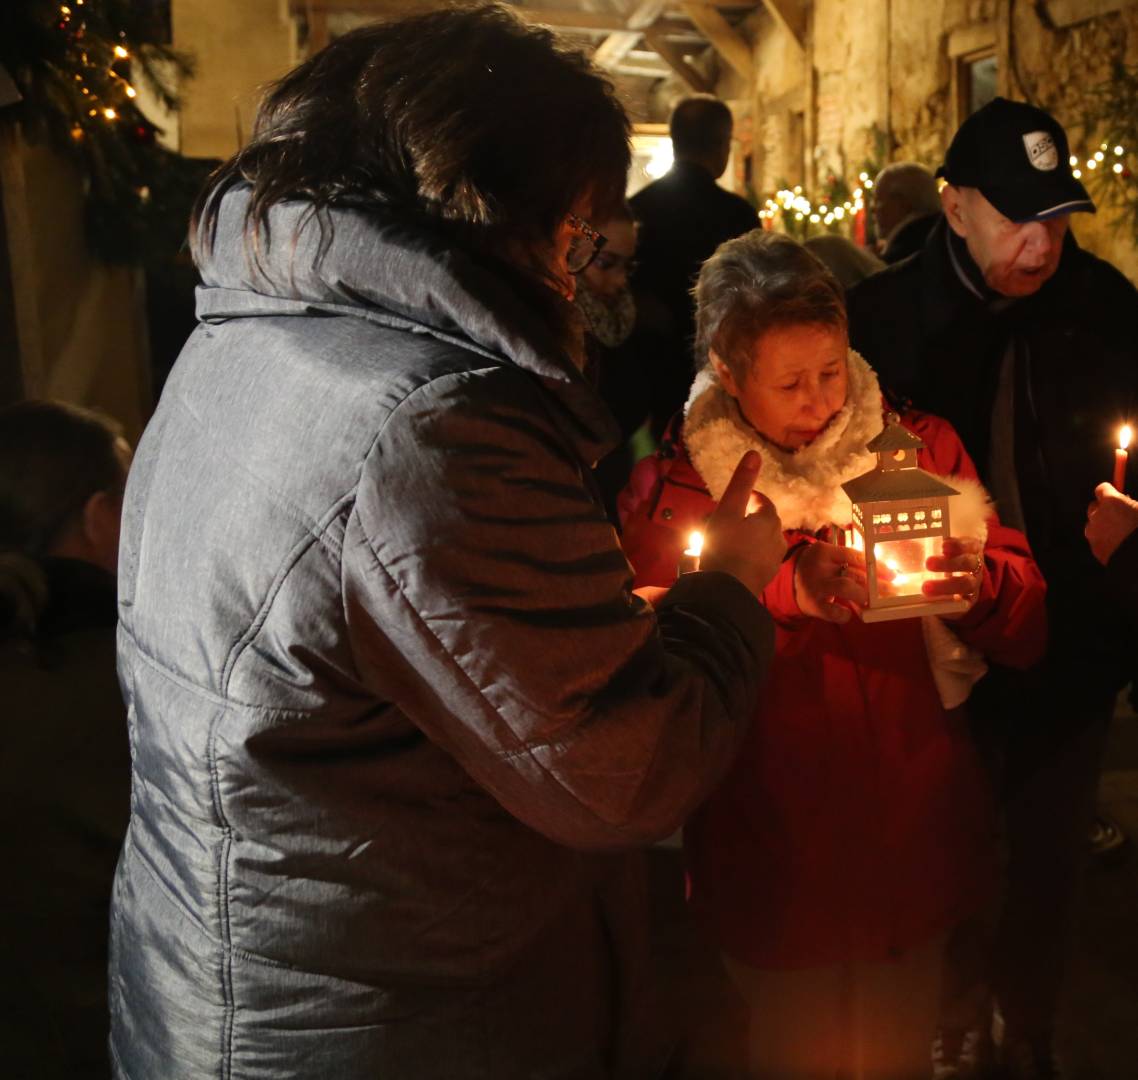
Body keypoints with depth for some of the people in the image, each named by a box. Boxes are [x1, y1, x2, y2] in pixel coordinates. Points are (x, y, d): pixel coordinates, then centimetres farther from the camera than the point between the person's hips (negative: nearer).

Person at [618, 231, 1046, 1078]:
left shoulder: (922, 447, 0)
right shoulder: (674, 487, -8)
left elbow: (1027, 631, 0)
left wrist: (981, 584, -22)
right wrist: (787, 591, -31)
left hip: (918, 847, 3)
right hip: (776, 871, -2)